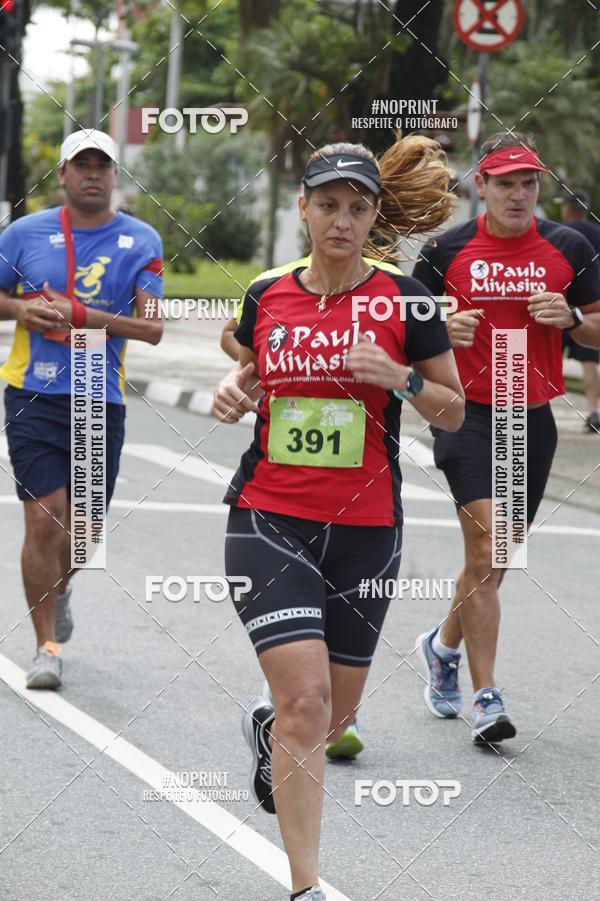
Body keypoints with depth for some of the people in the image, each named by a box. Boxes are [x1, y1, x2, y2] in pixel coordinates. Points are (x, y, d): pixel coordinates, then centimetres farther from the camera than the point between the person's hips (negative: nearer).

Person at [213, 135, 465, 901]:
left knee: (335, 716, 13)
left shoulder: (403, 301, -3)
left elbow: (453, 412, 3)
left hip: (365, 530, 1)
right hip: (268, 520, -1)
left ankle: (266, 727, 50)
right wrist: (233, 398, -2)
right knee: (306, 699, -16)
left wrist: (400, 378, -16)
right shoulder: (266, 298, 2)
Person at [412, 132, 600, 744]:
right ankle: (486, 698, -14)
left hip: (533, 419, 3)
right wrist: (444, 328, -16)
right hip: (468, 413, -3)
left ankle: (443, 646, 41)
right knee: (486, 545, -16)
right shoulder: (447, 251, -2)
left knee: (492, 557, 13)